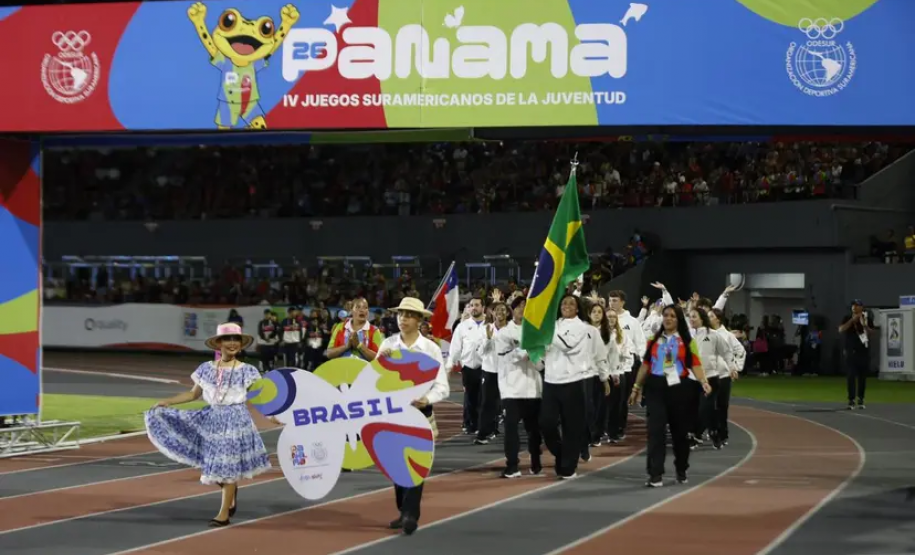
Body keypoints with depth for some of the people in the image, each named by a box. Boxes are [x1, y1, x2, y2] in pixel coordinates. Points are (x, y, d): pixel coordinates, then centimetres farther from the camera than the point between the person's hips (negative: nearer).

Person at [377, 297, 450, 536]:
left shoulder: (430, 348, -5)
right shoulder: (388, 344, 1)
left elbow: (442, 387, -6)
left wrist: (427, 399, -25)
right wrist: (380, 361, -17)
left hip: (419, 412, -3)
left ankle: (411, 515, -13)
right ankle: (403, 512, 19)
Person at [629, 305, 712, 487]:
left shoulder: (687, 341, 1)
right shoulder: (654, 340, 10)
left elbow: (695, 364, -9)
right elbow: (645, 364, 12)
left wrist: (703, 381, -25)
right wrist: (636, 387, 11)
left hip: (678, 388, -1)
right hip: (655, 388, 1)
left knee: (680, 430, 9)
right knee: (656, 430, -8)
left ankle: (681, 471, 26)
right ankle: (656, 475, -10)